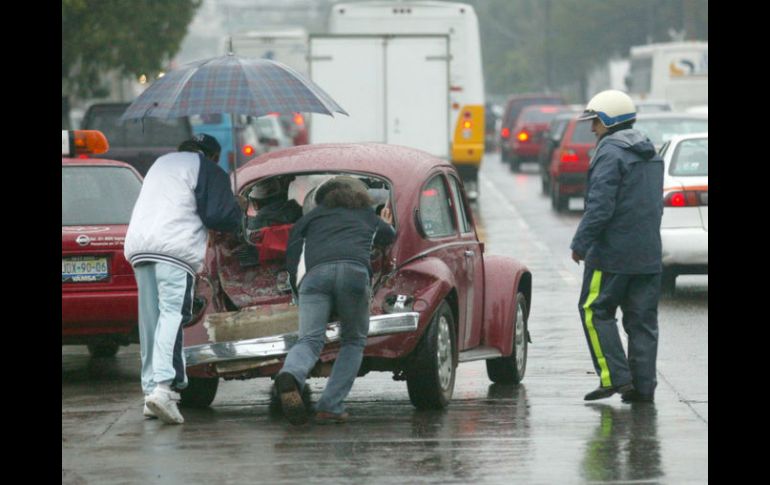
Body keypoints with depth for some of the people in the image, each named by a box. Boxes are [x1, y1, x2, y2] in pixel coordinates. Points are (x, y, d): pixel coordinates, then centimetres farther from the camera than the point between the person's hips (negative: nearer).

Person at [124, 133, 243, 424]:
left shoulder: (162, 163, 31)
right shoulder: (206, 169, 6)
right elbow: (222, 216, -2)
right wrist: (236, 216, 20)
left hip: (138, 244, 7)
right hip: (175, 246, -7)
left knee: (150, 320, 8)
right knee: (172, 315, -15)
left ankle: (151, 388, 4)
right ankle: (163, 387, -30)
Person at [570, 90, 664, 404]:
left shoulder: (610, 153, -13)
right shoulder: (650, 155, 16)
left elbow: (600, 206, -20)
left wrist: (580, 244, -13)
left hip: (612, 254, -8)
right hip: (649, 255, 8)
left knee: (595, 311, 1)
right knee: (642, 319, 8)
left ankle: (615, 376, -7)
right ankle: (643, 386, 7)